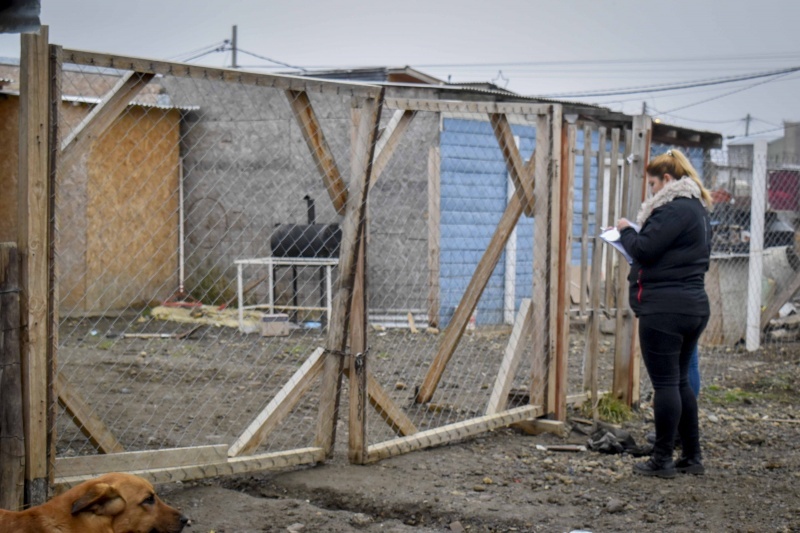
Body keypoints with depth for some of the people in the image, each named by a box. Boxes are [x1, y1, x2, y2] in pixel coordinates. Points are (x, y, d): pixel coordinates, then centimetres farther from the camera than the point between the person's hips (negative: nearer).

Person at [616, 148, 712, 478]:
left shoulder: (674, 209, -15)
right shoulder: (698, 209, 18)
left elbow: (644, 250, -20)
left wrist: (625, 230, 0)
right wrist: (634, 234, 13)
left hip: (664, 308, -10)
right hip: (694, 305, 10)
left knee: (665, 383, -4)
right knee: (680, 381, 16)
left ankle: (662, 460, 2)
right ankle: (692, 457, 19)